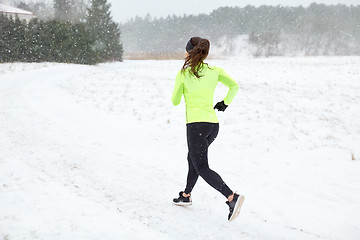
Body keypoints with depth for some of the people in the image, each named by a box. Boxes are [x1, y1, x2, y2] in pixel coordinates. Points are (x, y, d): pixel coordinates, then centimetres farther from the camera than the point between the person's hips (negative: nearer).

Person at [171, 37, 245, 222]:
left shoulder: (183, 74, -3)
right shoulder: (215, 71, 6)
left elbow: (175, 101, 5)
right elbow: (234, 86, -2)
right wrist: (225, 102, 13)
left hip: (196, 124, -6)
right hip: (213, 124, 7)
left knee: (202, 168, -6)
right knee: (193, 157, 27)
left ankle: (232, 197, -24)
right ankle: (186, 195, 39)